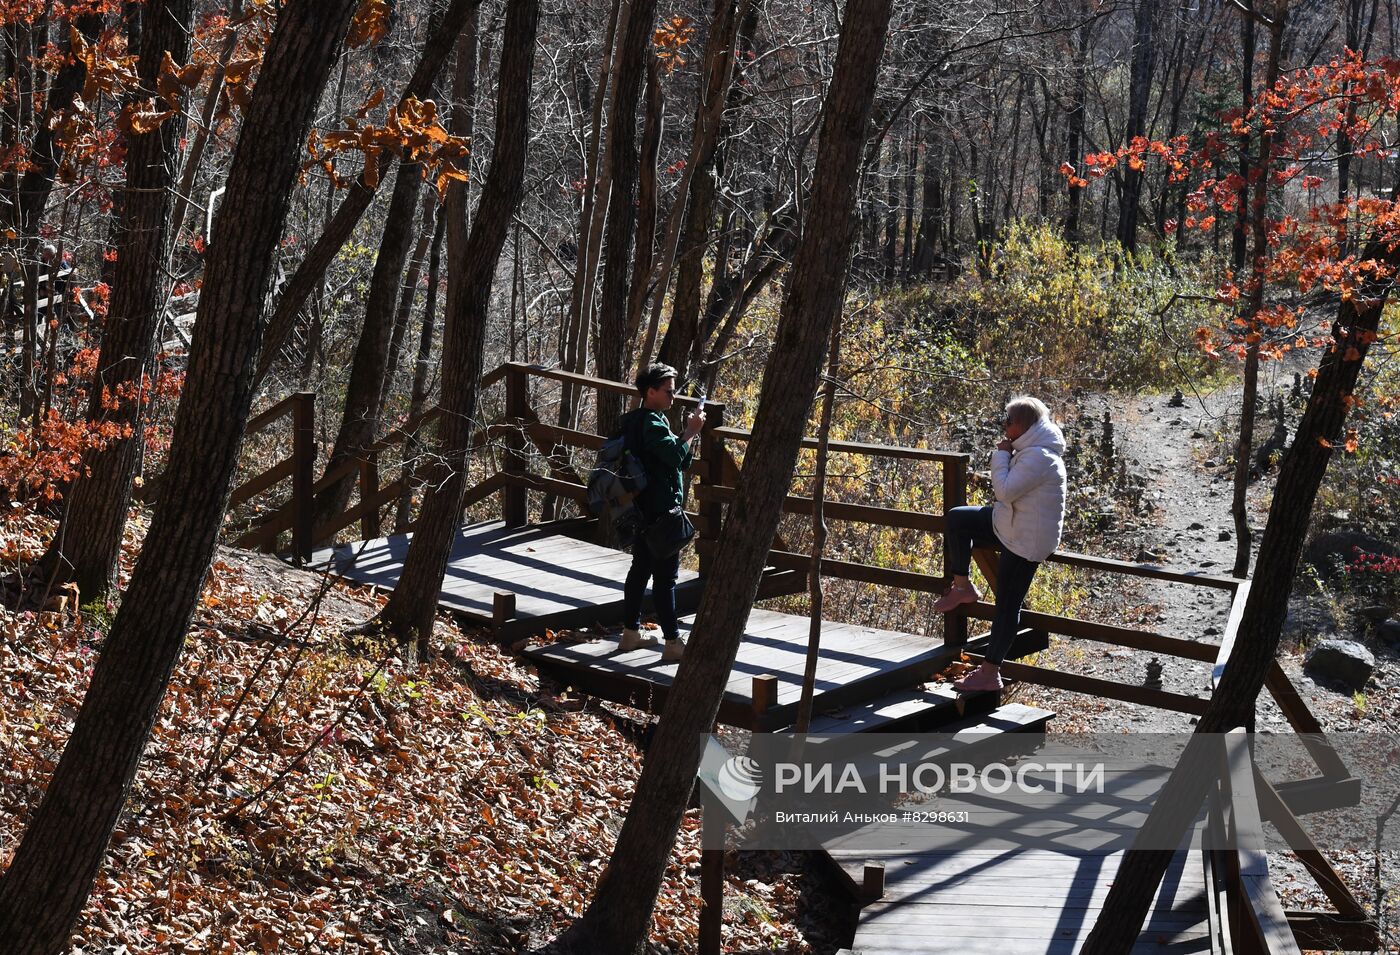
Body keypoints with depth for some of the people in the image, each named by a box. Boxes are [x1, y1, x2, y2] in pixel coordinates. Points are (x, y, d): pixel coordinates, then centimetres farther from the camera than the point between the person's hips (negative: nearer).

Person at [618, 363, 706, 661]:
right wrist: (691, 432, -15)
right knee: (665, 576, -6)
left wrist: (686, 433, 6)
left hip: (644, 510, 11)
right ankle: (673, 642, -3)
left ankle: (630, 633, 24)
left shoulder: (636, 420, 15)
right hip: (660, 511, -10)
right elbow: (675, 455, -28)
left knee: (641, 569, 16)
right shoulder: (652, 423, -17)